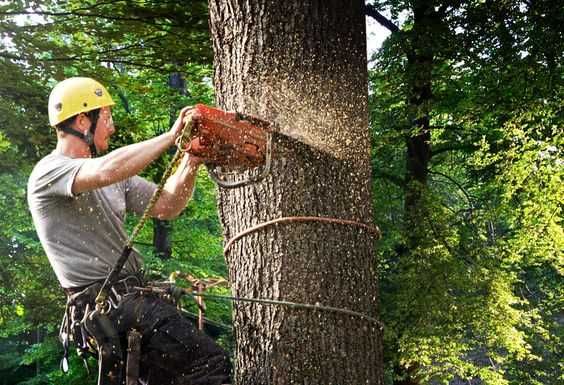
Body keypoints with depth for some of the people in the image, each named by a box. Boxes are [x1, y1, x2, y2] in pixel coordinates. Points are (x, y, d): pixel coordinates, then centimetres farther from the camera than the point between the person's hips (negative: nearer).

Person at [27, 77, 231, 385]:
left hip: (132, 298, 10)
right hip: (104, 304, -9)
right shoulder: (49, 172, -10)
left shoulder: (115, 176, 17)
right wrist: (171, 136, -22)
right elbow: (107, 171, -29)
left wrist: (191, 162, -2)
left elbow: (166, 207, 14)